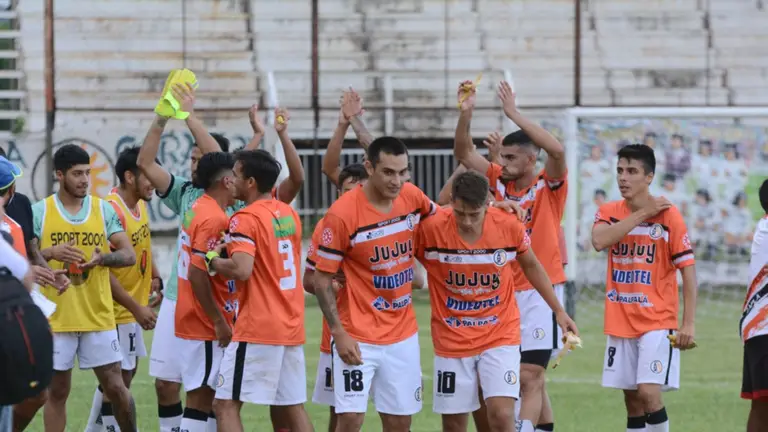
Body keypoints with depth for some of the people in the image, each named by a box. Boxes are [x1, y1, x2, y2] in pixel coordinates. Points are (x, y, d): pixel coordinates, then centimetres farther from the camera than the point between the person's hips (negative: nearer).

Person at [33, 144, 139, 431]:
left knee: (115, 387, 2)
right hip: (56, 319, -1)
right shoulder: (39, 212, -1)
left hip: (99, 317, 1)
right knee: (57, 392, 5)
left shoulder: (104, 209, 5)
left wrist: (102, 258, -18)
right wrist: (51, 252, -22)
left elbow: (129, 255, 2)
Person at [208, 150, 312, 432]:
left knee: (226, 405, -4)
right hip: (292, 327, 8)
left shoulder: (246, 218, -12)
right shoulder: (290, 214, 12)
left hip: (258, 329, -8)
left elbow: (241, 270, -25)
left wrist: (213, 260, -6)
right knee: (293, 407, 11)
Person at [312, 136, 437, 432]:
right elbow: (322, 280, -10)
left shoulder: (412, 197, -2)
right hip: (358, 337, -5)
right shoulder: (342, 214, -16)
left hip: (403, 335, 5)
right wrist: (339, 333, -17)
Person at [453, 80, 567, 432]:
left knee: (530, 376, -13)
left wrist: (513, 113, -25)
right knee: (532, 378, 15)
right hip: (505, 292, 6)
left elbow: (557, 150, -26)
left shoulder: (549, 186, -8)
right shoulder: (500, 181, 6)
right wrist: (466, 113, -12)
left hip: (540, 291, -6)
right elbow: (463, 153, 4)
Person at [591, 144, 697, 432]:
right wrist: (642, 214, -18)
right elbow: (599, 241, -17)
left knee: (648, 393, -18)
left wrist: (688, 324, -12)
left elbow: (688, 269, -6)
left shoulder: (668, 215, -6)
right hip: (620, 322, 4)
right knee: (632, 400, 7)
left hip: (658, 322, -4)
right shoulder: (609, 212, 5)